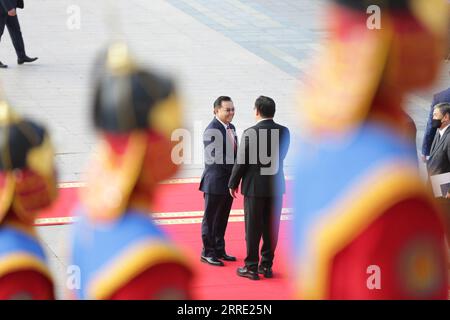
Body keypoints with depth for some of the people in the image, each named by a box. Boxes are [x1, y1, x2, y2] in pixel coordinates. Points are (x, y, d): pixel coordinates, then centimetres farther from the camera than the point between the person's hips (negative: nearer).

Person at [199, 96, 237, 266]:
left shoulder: (231, 127, 10)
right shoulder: (212, 130, -17)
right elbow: (216, 158, -21)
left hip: (229, 181, 8)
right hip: (215, 182, -8)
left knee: (222, 219, 16)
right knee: (210, 219, 3)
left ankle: (219, 250, 26)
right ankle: (207, 253, 11)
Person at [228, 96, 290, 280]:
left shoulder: (250, 132, -15)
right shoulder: (284, 132, -2)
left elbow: (241, 161, -12)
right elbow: (281, 156, 9)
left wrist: (233, 183, 0)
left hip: (255, 186, -4)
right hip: (276, 186, 4)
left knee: (253, 228, 3)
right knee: (271, 228, 11)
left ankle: (251, 268, 7)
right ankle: (267, 266, 16)